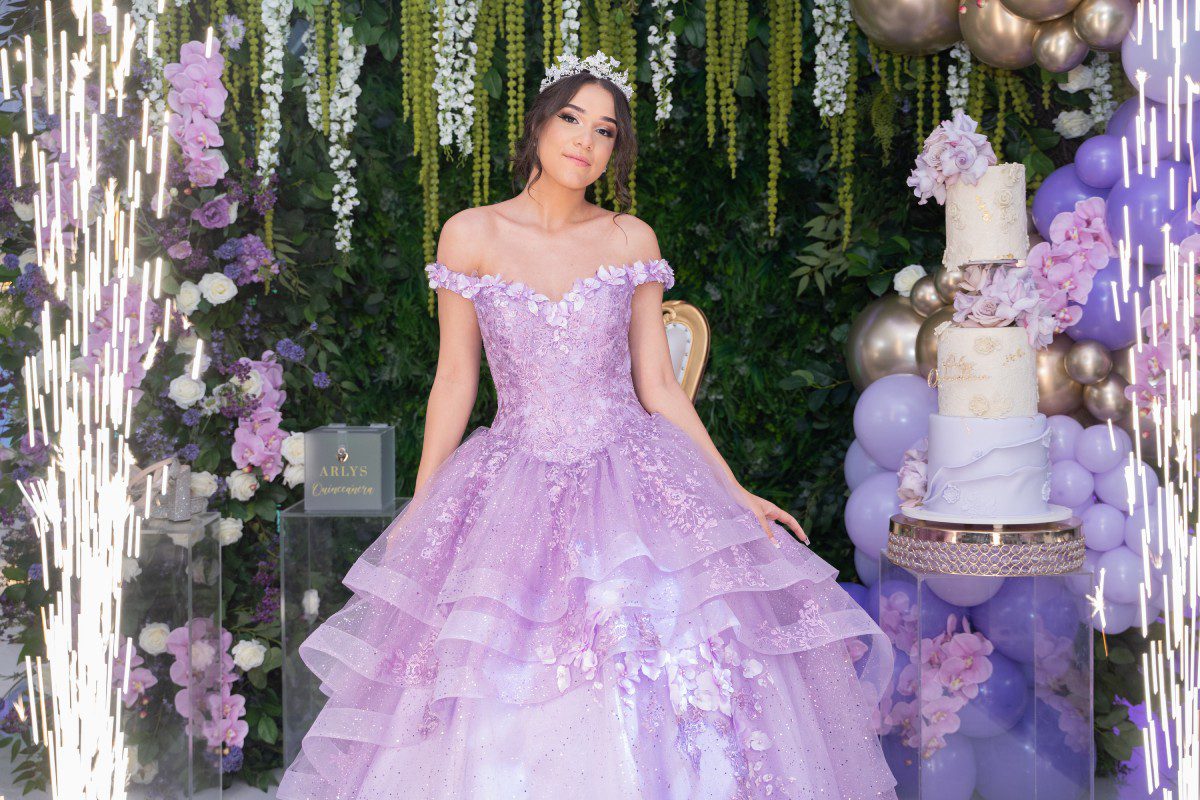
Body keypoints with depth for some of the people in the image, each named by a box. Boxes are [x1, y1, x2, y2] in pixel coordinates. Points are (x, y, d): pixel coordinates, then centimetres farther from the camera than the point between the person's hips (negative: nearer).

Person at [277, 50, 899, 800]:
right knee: (503, 694, -3)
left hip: (633, 479, 1)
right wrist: (417, 507, 4)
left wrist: (736, 493, 2)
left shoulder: (632, 241, 5)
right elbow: (455, 381, 5)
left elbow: (658, 384, 6)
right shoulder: (471, 235, 1)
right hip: (516, 487, -1)